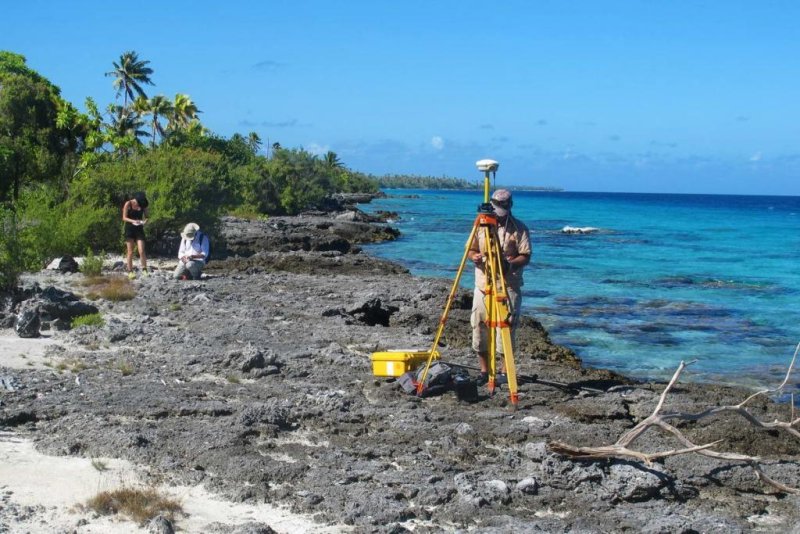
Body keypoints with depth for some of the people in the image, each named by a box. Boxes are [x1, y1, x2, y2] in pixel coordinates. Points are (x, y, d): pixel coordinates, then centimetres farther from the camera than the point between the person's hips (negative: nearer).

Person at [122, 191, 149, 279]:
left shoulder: (143, 205, -1)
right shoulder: (128, 204, -8)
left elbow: (146, 216, 6)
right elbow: (124, 217, -7)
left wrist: (144, 221, -17)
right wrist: (132, 221, -25)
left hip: (139, 229, 2)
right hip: (129, 229, -2)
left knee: (141, 251, -9)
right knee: (130, 252, 0)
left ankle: (144, 270, -3)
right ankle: (130, 271, 5)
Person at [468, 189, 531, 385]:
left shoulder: (519, 228, -2)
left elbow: (525, 257, -5)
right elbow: (471, 250, 12)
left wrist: (510, 264, -25)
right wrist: (474, 257, -11)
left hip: (508, 287, -4)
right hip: (482, 285, 4)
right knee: (479, 327, 4)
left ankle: (505, 371, 5)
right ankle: (484, 370, 16)